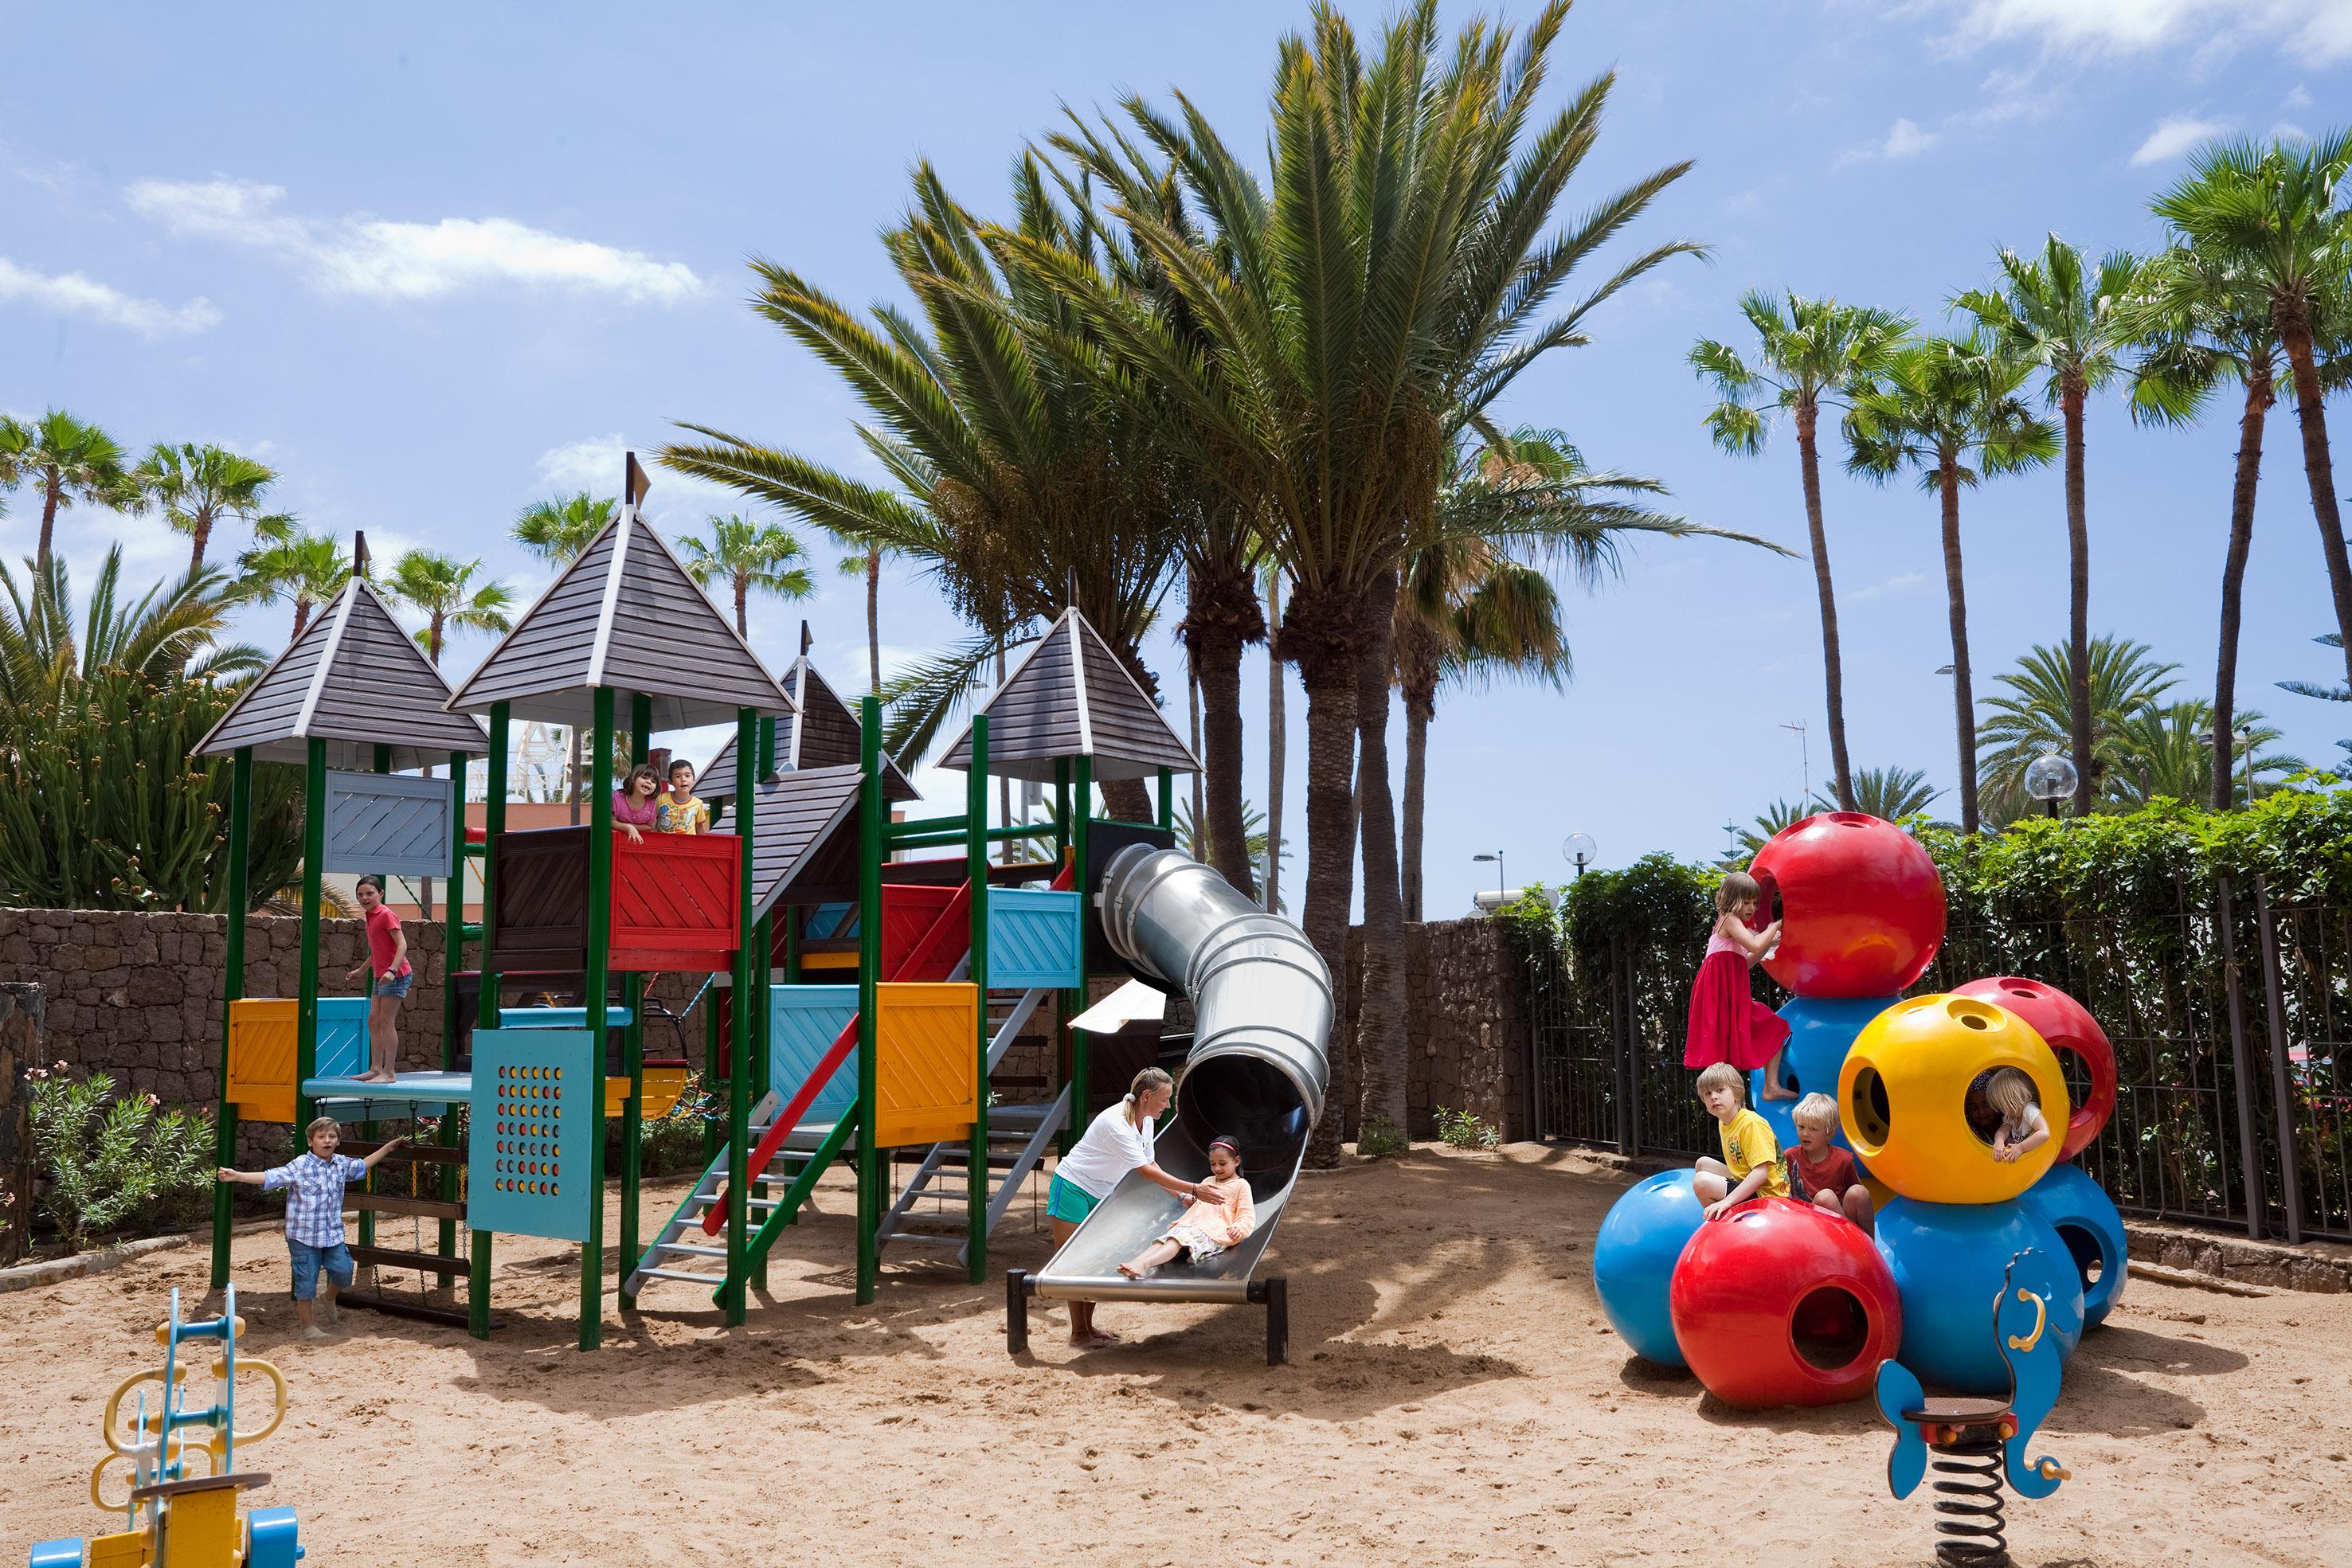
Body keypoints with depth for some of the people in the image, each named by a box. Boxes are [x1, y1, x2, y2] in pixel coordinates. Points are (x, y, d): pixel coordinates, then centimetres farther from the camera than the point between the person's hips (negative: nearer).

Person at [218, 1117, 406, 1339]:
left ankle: (330, 1298, 37)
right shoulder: (299, 1166, -15)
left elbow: (362, 1166, 23)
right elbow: (269, 1177, -22)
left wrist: (387, 1148, 29)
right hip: (304, 1235, -5)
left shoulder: (342, 1164, 3)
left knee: (343, 1271, 4)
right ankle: (308, 1326, 18)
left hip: (333, 1234, 5)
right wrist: (236, 1176, -33)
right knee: (307, 1280, 3)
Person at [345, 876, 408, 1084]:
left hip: (395, 975, -10)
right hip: (380, 976, 10)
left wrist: (392, 970, -31)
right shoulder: (371, 917, 16)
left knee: (386, 1022, -8)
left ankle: (389, 1073, -5)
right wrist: (360, 970, 33)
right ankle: (376, 1068, 17)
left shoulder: (386, 914, -12)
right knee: (373, 1020, 10)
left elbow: (402, 944, -20)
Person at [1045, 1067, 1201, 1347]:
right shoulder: (1116, 1123, -31)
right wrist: (1194, 1190, -29)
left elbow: (1150, 1166, 8)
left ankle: (1088, 1326, 15)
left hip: (1100, 1194, 8)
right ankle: (1078, 1333, 4)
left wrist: (1179, 1196, -2)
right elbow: (1147, 1172, -30)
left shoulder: (1147, 1121, -3)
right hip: (1072, 1187, -8)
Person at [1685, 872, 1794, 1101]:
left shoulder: (1736, 923, 23)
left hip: (1735, 994, 10)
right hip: (1719, 992, -10)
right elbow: (1755, 946, -23)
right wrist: (1774, 927, -8)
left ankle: (1771, 1086, 6)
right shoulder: (1730, 920, -8)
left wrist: (1768, 944, 17)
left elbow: (1745, 963, 25)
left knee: (1775, 1028, 10)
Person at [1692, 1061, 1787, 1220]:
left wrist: (1727, 1201, -32)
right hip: (1747, 1185, 10)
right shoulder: (1723, 1123, 9)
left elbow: (1761, 1173, -27)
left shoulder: (1752, 1123, -20)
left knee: (1702, 1182, -22)